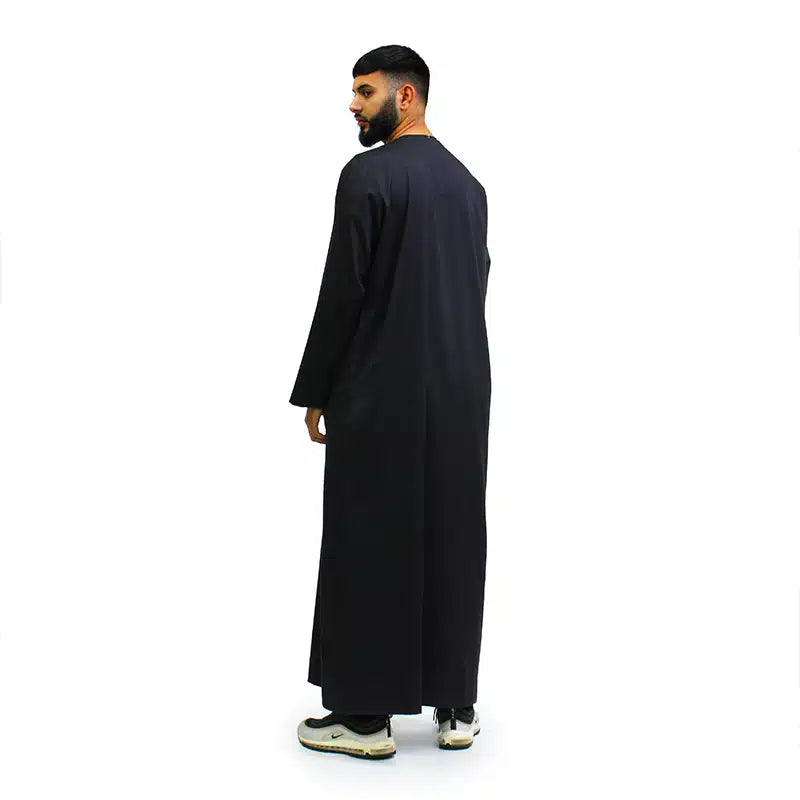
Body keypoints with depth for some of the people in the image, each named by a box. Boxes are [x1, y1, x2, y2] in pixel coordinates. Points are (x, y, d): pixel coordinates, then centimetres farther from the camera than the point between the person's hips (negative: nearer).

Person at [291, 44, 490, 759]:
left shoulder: (367, 175, -9)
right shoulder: (468, 183, 13)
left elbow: (342, 293, -12)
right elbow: (476, 287, 14)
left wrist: (315, 393, -5)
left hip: (380, 395, -7)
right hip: (462, 392, 7)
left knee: (368, 546, 1)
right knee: (452, 544, 10)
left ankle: (365, 715, 10)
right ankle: (455, 706, 19)